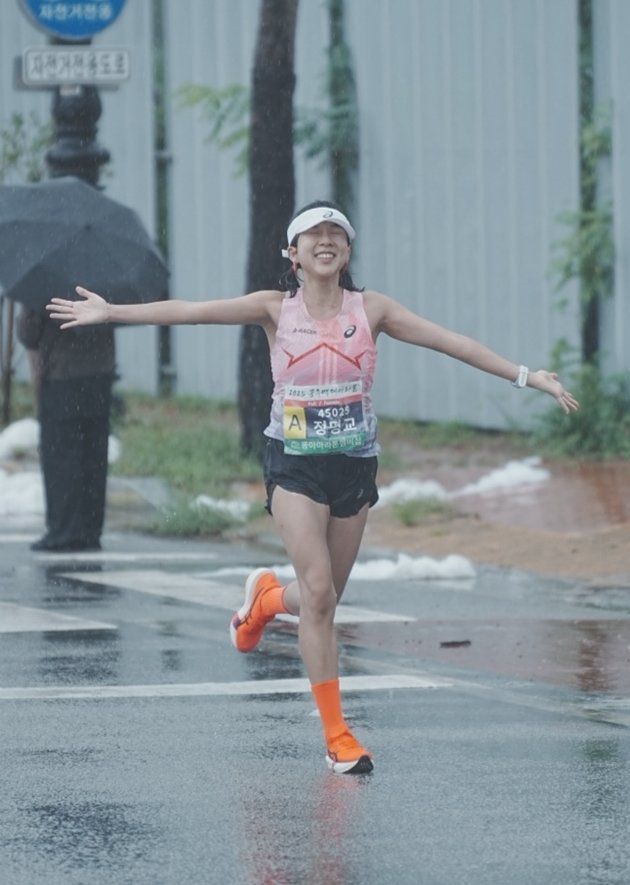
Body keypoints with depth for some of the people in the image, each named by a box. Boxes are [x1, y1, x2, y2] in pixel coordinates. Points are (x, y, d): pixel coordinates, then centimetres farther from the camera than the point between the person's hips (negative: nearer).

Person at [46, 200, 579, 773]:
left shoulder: (370, 310, 1)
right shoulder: (277, 309, -2)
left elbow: (448, 340, -1)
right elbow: (192, 311, -6)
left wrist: (525, 376, -5)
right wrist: (111, 313, -11)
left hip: (356, 466, 3)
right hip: (295, 466, -3)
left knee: (323, 601, 8)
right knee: (318, 595, -15)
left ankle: (266, 597, 46)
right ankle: (337, 737, -8)